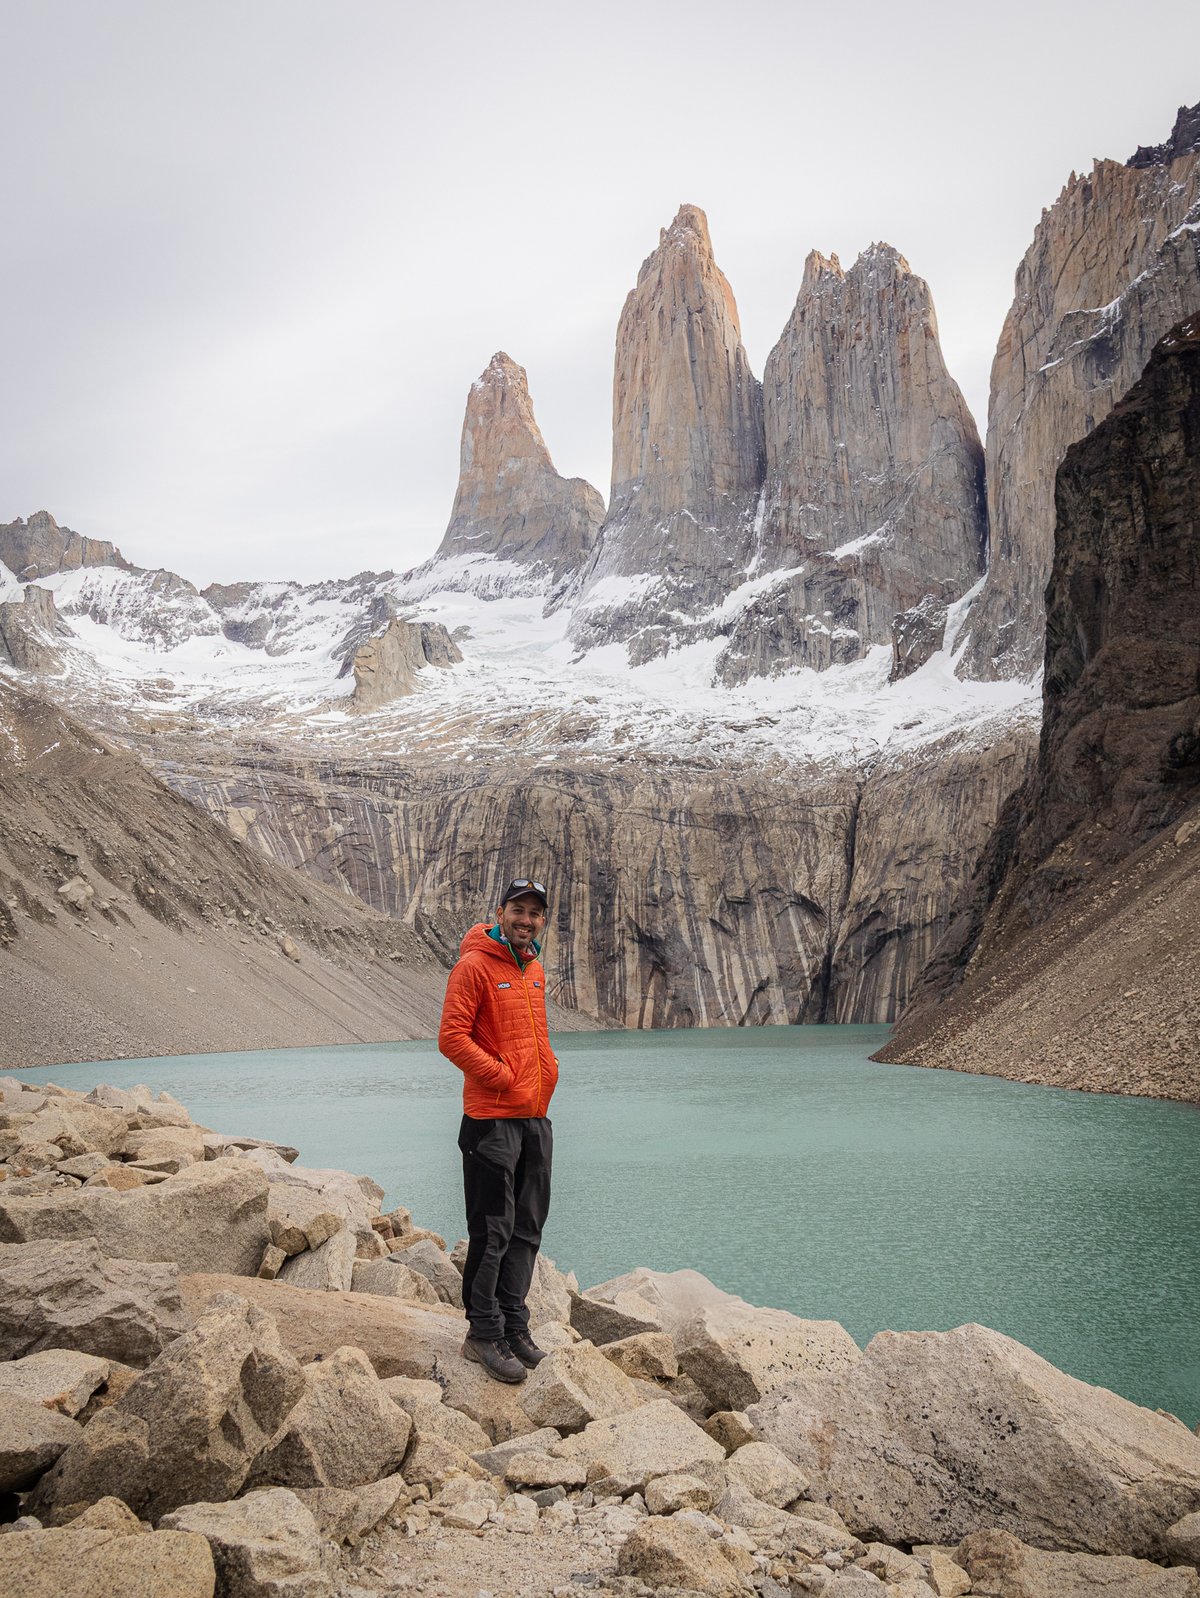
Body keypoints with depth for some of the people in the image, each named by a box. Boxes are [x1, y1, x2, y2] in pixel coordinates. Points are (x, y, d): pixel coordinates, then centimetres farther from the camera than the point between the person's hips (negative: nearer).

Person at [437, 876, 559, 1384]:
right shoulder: (474, 966, -10)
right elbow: (452, 1038, -16)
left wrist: (547, 1074, 11)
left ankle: (513, 1328, 22)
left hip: (536, 1118, 8)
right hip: (491, 1119, -8)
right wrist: (502, 1076, -16)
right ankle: (484, 1334, 8)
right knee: (492, 1232, -3)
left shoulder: (534, 969, 14)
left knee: (526, 1230, 12)